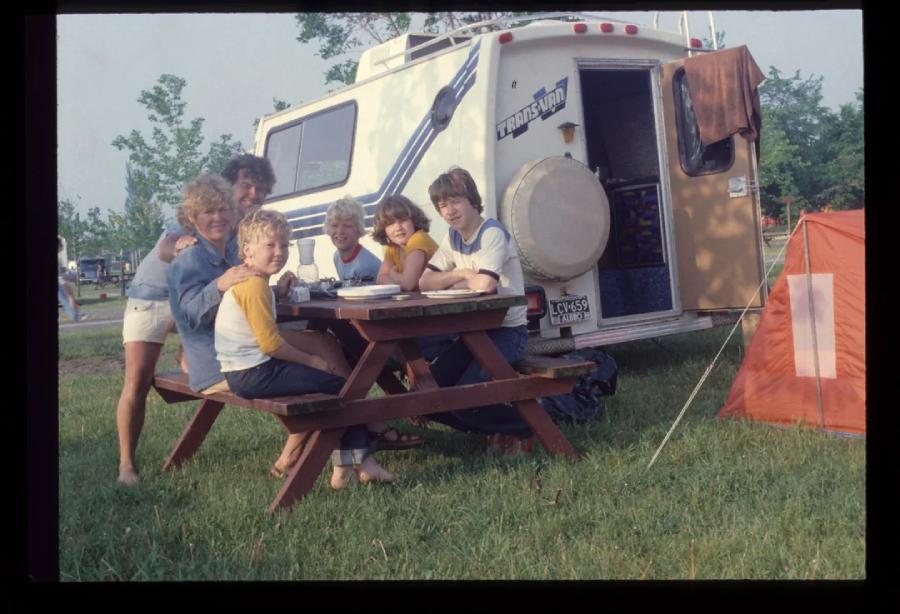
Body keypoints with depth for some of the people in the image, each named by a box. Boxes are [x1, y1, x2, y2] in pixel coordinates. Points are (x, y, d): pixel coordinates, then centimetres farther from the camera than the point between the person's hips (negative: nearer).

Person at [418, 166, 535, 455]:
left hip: (507, 332, -8)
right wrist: (462, 273, -14)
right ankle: (497, 429, 13)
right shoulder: (453, 238, 9)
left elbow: (485, 284, -29)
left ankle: (523, 425, 2)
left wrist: (452, 280, -8)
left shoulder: (493, 233, -16)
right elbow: (425, 282, 4)